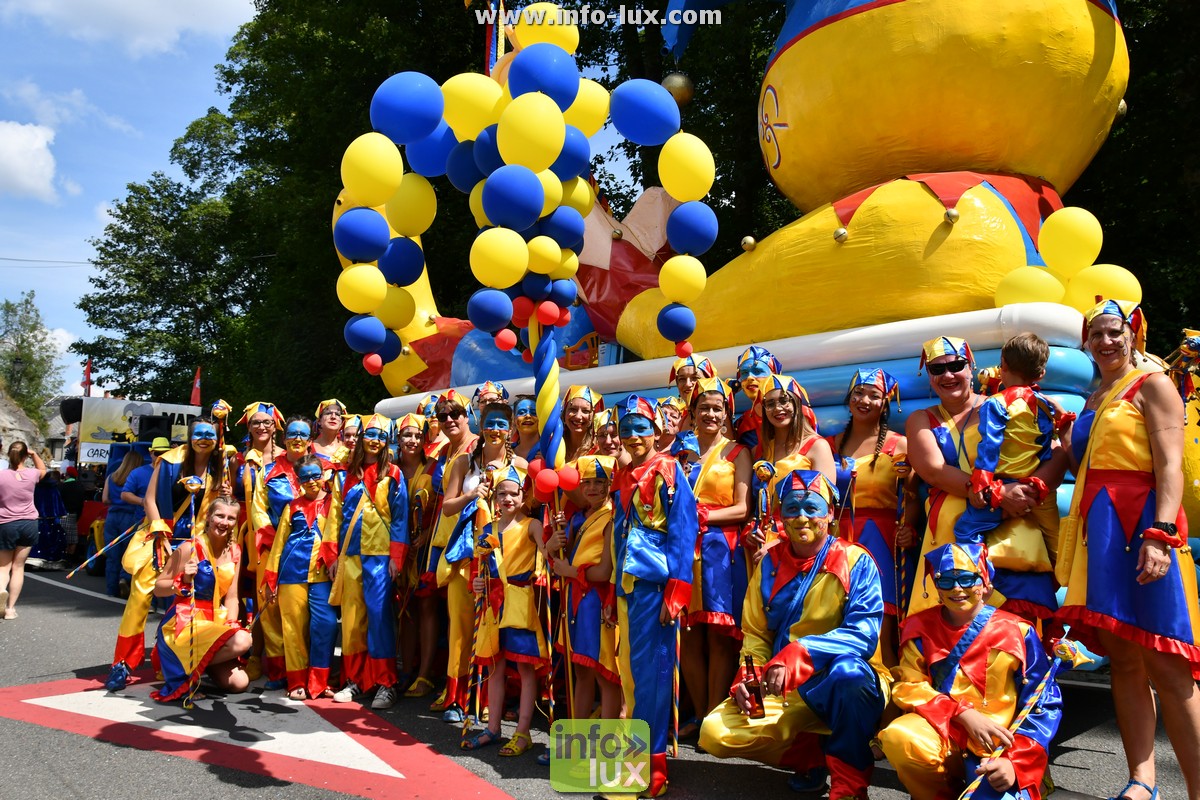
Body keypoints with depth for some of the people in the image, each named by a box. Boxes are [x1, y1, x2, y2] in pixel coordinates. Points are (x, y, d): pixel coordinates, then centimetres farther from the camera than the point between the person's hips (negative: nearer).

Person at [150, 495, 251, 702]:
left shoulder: (234, 551, 6)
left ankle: (199, 663, 19)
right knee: (242, 641, -30)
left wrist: (231, 624, -7)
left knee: (239, 683, -5)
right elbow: (158, 588, -8)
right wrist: (183, 581, -24)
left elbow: (231, 597, 8)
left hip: (215, 621, 6)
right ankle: (187, 673, -7)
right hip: (185, 622, -6)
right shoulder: (190, 548, -11)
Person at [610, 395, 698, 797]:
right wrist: (612, 587, 15)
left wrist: (675, 592, -17)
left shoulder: (668, 470, -4)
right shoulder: (622, 477, 15)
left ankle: (653, 764, 2)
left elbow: (683, 531, -10)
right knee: (630, 669, 11)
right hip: (626, 582, 7)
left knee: (650, 669, -6)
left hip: (655, 580, -7)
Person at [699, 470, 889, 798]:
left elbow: (863, 634, -20)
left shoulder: (855, 562, -8)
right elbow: (755, 634, 12)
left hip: (845, 686, -4)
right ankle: (812, 756, 7)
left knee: (848, 670, -40)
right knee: (715, 733, -13)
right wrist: (748, 675, -9)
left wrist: (798, 654, -33)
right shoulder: (770, 563, 5)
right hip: (784, 690, 5)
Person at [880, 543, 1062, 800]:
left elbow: (1044, 703, -1)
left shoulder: (1016, 632, 0)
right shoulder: (922, 628, 5)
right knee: (898, 737, -31)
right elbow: (907, 685, -2)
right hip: (943, 734, 2)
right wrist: (962, 713, -18)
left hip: (1000, 745, -2)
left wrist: (1015, 760, -15)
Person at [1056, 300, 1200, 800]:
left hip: (1141, 524, -7)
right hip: (1099, 528, 7)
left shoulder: (1152, 384, 0)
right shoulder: (1094, 401, 21)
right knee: (1121, 659, 6)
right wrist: (1064, 434, 14)